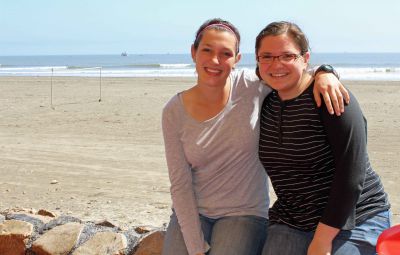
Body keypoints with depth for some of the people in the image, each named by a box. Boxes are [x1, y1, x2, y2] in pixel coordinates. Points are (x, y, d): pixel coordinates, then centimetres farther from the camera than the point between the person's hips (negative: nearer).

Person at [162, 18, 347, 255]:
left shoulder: (252, 87, -9)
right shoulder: (174, 111, -5)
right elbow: (180, 185, -6)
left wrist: (325, 73, -23)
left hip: (244, 215, -1)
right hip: (191, 213, 2)